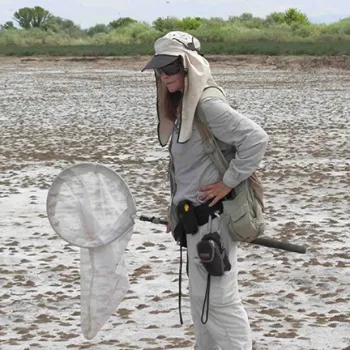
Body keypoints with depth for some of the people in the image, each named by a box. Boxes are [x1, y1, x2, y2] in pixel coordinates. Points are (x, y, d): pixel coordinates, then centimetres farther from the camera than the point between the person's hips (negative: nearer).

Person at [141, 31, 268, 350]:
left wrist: (228, 182, -21)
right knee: (201, 297, 19)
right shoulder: (181, 106, 10)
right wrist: (176, 212, 16)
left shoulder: (208, 106, -19)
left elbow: (256, 139, -26)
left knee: (218, 297, -4)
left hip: (212, 216, -10)